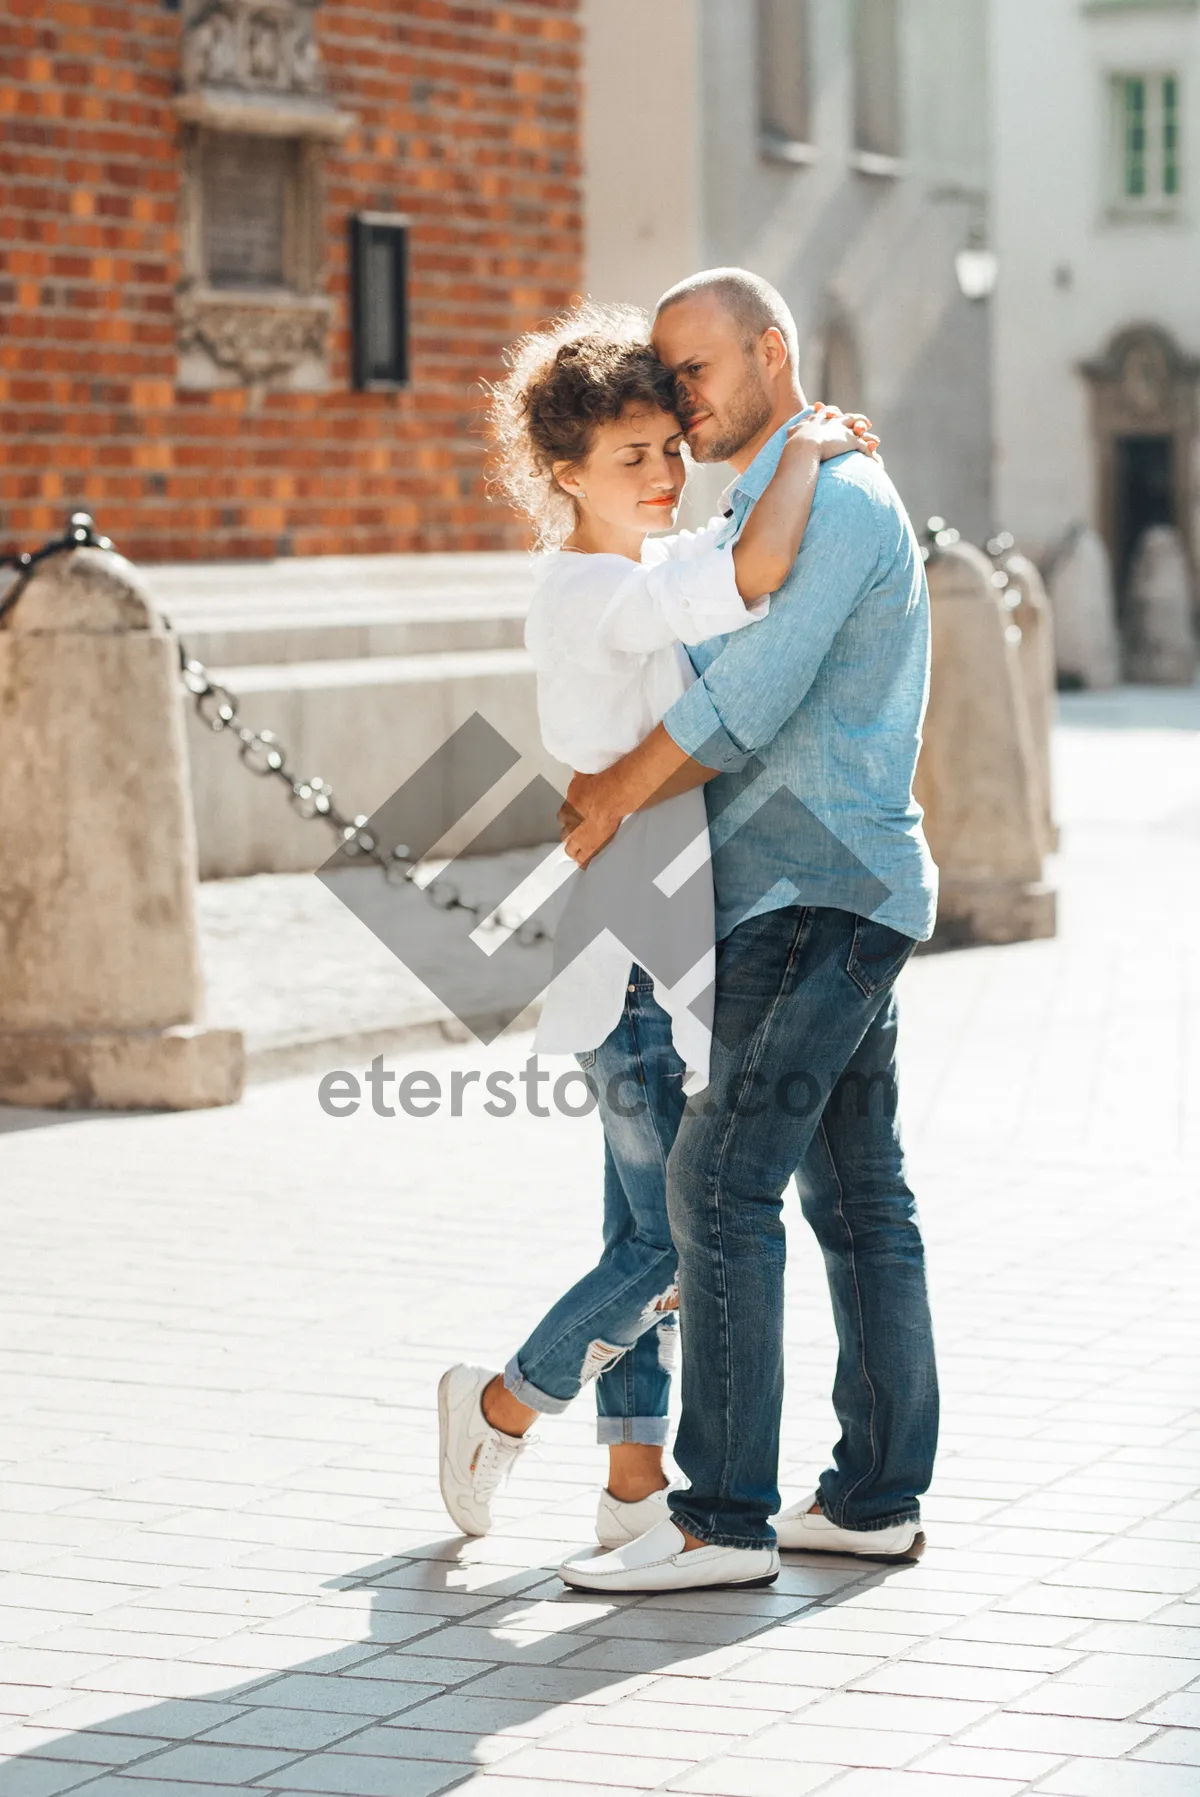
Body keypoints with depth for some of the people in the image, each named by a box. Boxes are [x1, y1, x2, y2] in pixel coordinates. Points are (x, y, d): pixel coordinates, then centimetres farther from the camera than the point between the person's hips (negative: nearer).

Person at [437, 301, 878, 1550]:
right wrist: (807, 451, -18)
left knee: (650, 1231, 11)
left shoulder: (644, 580, 12)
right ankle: (503, 1404, 14)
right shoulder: (595, 593, -18)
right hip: (634, 950, -10)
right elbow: (758, 573, -34)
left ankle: (635, 1484, 17)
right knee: (675, 1237, -5)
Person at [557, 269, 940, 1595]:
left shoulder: (837, 501, -13)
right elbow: (740, 718, 16)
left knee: (722, 1181, -12)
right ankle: (877, 1497, 16)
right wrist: (614, 783, -1)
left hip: (820, 900, -10)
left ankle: (724, 1517, -11)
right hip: (827, 899, 10)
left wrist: (611, 803, -12)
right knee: (856, 1195, 11)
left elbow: (746, 703, -21)